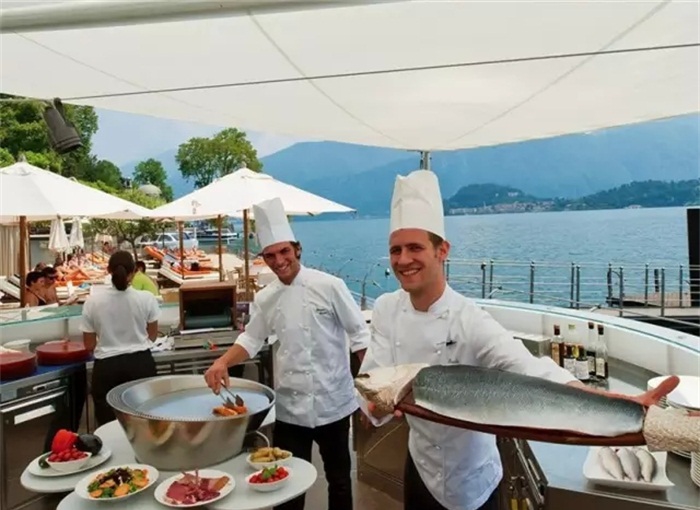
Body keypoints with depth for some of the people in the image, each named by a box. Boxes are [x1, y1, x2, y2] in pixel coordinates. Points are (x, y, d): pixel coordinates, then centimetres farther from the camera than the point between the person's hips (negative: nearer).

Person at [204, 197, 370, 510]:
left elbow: (359, 334, -7)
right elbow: (251, 339, 10)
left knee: (338, 476, 16)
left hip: (333, 402, -2)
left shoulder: (329, 286, -11)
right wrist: (222, 362, -7)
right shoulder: (265, 299, 1)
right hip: (290, 406, 3)